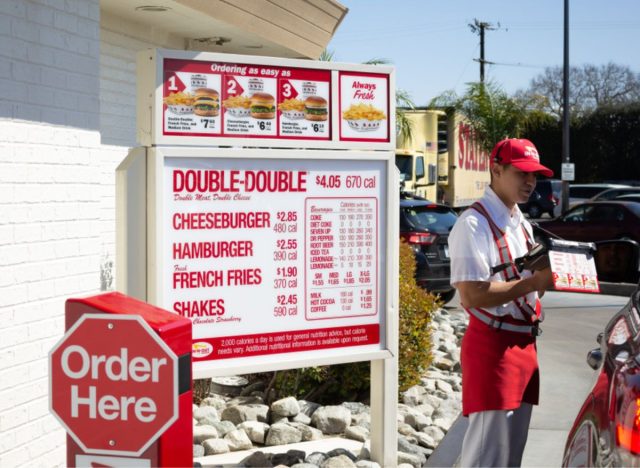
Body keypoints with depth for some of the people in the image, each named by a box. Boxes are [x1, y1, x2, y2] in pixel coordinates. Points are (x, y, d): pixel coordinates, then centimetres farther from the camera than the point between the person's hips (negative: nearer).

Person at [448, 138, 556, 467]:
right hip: (491, 345, -9)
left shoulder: (522, 225, 15)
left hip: (524, 344, 9)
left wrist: (546, 279, 1)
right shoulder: (474, 223, -14)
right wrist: (533, 282, -22)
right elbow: (471, 296, -22)